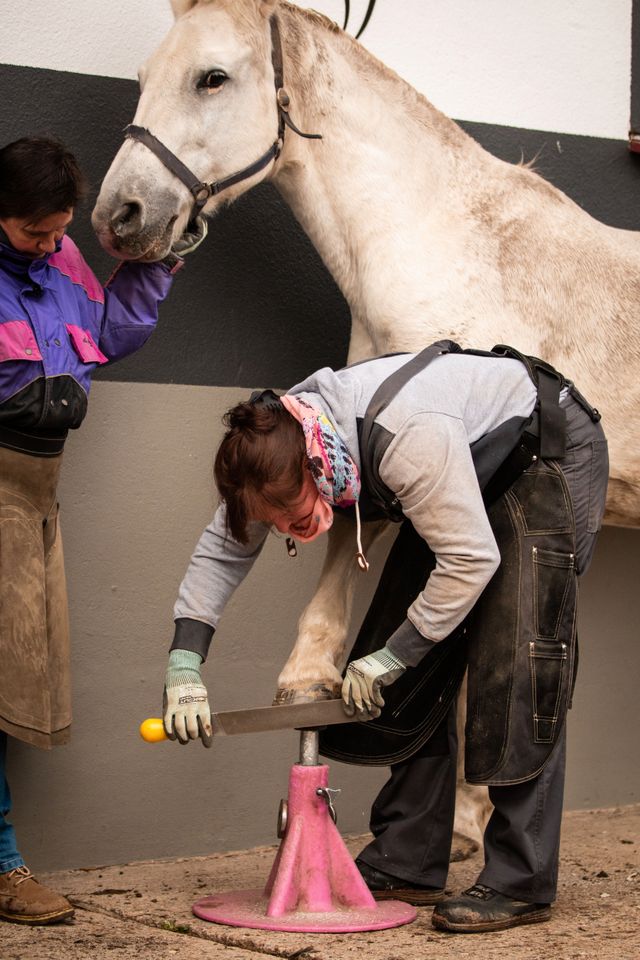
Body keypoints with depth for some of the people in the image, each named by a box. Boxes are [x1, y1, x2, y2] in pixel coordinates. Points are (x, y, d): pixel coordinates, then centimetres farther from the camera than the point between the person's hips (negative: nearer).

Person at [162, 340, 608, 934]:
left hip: (552, 457, -8)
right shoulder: (274, 443, -17)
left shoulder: (409, 438, -41)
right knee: (416, 674, 2)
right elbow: (221, 550, -10)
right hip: (473, 473, 8)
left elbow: (470, 560, -34)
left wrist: (388, 657, -26)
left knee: (515, 669, -16)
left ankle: (519, 883, -11)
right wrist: (183, 665, -20)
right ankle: (407, 866, 9)